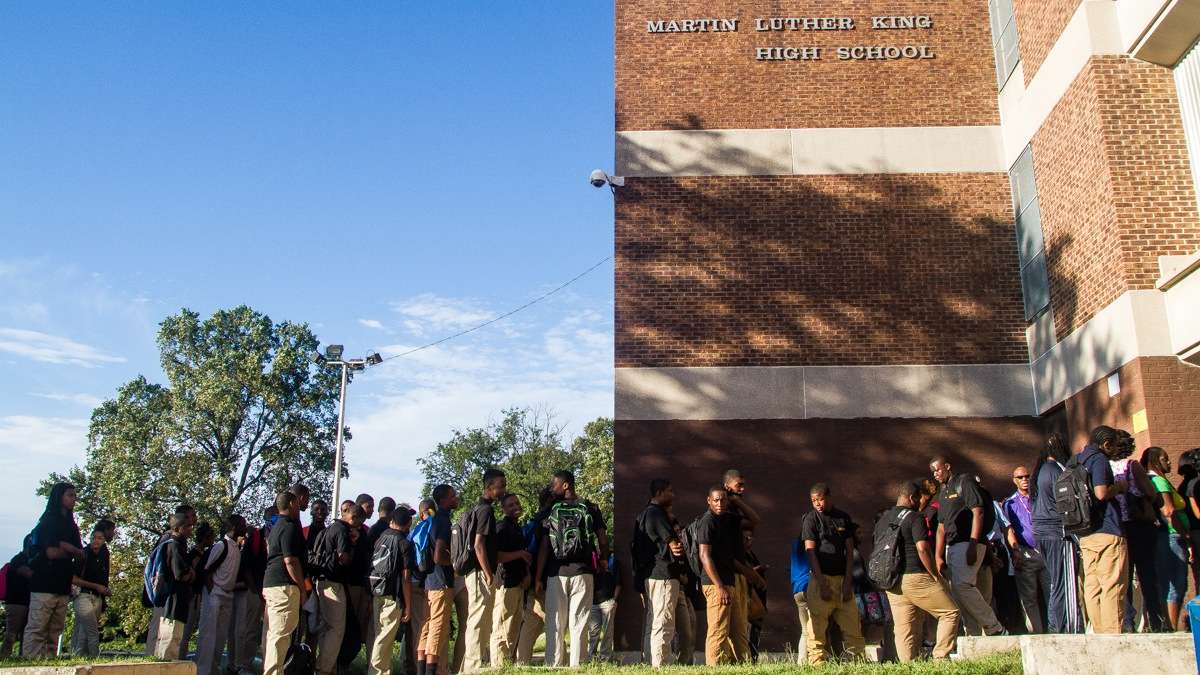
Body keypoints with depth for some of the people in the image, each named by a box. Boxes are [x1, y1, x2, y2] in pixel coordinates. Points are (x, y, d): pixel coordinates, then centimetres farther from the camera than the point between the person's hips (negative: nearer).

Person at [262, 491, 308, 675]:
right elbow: (290, 561, -17)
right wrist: (302, 588, -12)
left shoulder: (276, 527, 20)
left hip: (270, 584, 10)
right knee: (281, 636, -10)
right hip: (285, 585, -10)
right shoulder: (290, 527, -11)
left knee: (273, 633, 14)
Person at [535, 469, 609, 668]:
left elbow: (544, 546, 0)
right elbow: (603, 538, 2)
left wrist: (538, 577, 3)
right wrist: (604, 560, 19)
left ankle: (554, 665, 4)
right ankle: (577, 665, 0)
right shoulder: (590, 508, 5)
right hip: (583, 571, 0)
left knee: (555, 623, 6)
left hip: (556, 572, 0)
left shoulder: (551, 511, 3)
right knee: (579, 623, 4)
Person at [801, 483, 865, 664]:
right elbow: (810, 552, -6)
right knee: (818, 628, -5)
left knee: (853, 627, 2)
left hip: (842, 579, 4)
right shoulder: (811, 519, 0)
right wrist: (822, 584, -13)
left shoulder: (844, 518, 11)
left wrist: (848, 580, -1)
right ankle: (817, 664, -2)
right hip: (821, 578, -3)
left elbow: (849, 551, 9)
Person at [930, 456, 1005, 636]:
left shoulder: (965, 481, -1)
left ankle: (995, 629, -12)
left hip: (969, 543, -9)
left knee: (961, 584, -22)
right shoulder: (943, 493, 24)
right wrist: (938, 557, 16)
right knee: (956, 591, 2)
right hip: (952, 547, 9)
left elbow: (978, 512, -12)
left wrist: (972, 544, -20)